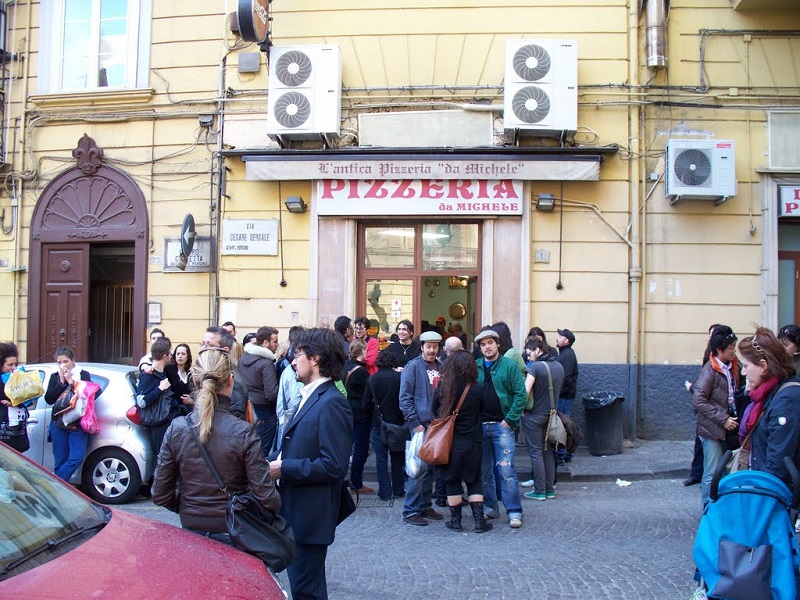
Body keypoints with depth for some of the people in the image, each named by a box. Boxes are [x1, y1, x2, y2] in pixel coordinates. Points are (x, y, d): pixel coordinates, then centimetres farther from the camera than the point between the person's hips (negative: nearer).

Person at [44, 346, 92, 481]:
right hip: (59, 423, 2)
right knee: (60, 461, 1)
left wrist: (71, 381, -10)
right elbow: (48, 399, 0)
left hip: (78, 423, -1)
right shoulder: (55, 377, 12)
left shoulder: (83, 374, 6)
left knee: (77, 457, -14)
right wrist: (61, 382, -9)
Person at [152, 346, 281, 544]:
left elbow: (160, 496, -3)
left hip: (191, 531, 2)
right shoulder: (244, 433, -18)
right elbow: (266, 498, -18)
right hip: (233, 534, -2)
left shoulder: (176, 429, -9)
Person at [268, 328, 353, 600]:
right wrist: (273, 460, -1)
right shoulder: (310, 397, 12)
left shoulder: (331, 403, -19)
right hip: (295, 510, 10)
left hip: (311, 514, -10)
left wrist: (283, 468, -19)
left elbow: (333, 465, -25)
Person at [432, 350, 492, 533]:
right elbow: (482, 410, 4)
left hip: (449, 442, 0)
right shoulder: (476, 389, -12)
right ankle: (479, 520, 10)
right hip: (472, 442, 0)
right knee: (474, 480, 12)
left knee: (452, 481, 11)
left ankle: (455, 520, 17)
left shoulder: (441, 389, -10)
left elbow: (435, 411, 3)